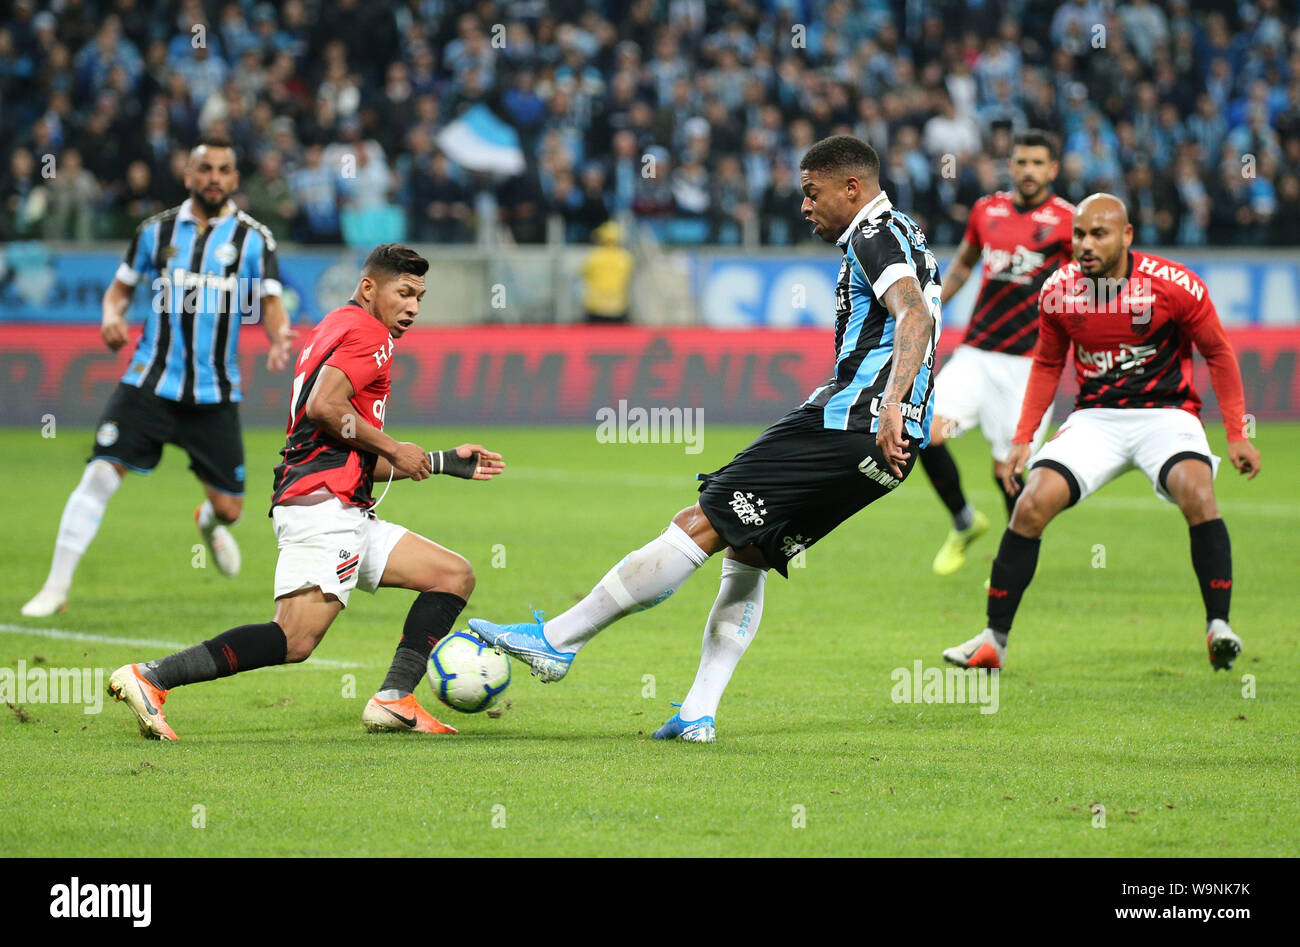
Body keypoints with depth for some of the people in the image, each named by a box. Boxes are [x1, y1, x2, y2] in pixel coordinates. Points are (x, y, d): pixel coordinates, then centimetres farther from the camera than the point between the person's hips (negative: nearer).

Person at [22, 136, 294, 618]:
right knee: (100, 474, -14)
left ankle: (210, 522, 43)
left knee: (228, 507, 3)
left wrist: (280, 338, -28)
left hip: (214, 393, 0)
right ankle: (56, 586, -7)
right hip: (150, 380, 0)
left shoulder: (253, 238, 0)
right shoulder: (157, 230, 4)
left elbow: (271, 304, -6)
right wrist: (112, 316, -9)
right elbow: (120, 287, 13)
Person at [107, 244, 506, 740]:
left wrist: (443, 462, 32)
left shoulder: (333, 330, 29)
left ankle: (393, 700, 1)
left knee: (455, 575, 11)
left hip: (348, 515, 11)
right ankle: (149, 678, -25)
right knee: (295, 639, -23)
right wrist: (392, 449, -8)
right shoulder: (365, 331, -2)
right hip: (323, 505, -11)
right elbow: (323, 407, -20)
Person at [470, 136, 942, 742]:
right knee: (747, 554, 17)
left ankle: (556, 640, -10)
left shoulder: (876, 233, -6)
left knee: (699, 526, -10)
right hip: (882, 447, 10)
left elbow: (915, 317, -22)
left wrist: (890, 407, -34)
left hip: (851, 423, -10)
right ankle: (697, 715, 11)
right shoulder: (901, 238, 25)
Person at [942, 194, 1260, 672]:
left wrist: (1237, 435, -3)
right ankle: (994, 639, -5)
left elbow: (1219, 354, 1)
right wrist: (1022, 439, 8)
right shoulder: (1058, 290, -3)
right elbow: (1047, 364, 14)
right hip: (1094, 417, 3)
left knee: (1197, 494, -32)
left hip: (1166, 413, -2)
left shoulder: (1174, 284, -13)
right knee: (1031, 504, -16)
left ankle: (1219, 628, -24)